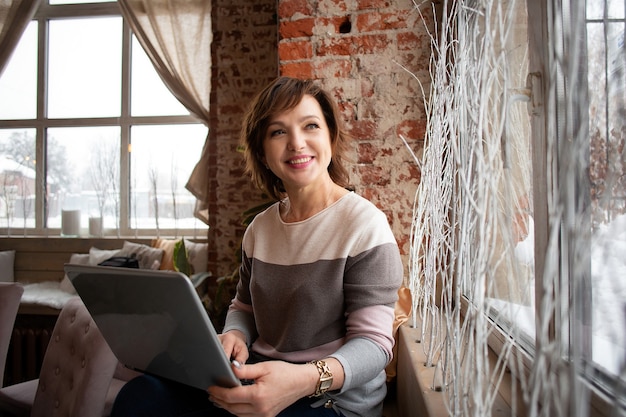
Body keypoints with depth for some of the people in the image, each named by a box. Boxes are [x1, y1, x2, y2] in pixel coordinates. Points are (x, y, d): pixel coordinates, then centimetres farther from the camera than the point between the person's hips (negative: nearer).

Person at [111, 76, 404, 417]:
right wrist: (233, 336, -8)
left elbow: (373, 343, -16)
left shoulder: (364, 225, -13)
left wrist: (308, 378, -34)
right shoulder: (259, 229, 7)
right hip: (258, 377, 6)